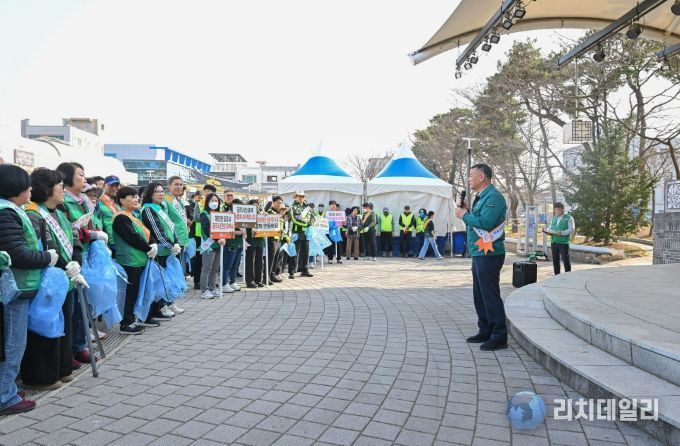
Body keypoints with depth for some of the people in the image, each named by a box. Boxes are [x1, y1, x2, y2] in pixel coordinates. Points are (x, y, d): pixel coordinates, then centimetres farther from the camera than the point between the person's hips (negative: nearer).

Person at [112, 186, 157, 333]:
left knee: (138, 290, 15)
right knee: (131, 291, -3)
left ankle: (139, 318, 25)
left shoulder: (133, 216, 17)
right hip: (130, 261, -9)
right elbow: (132, 238, -20)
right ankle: (126, 323, 6)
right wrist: (149, 249, -12)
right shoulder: (121, 218, -13)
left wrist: (152, 245, 1)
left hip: (140, 259, 9)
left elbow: (145, 233, 18)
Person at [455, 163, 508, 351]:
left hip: (489, 255, -10)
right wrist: (467, 211, 6)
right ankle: (485, 332, 26)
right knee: (480, 295, 15)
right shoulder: (482, 197, 18)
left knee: (490, 295, -5)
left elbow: (485, 223, -26)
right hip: (479, 253, 10)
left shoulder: (493, 197, -14)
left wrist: (464, 215, -13)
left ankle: (499, 337, 4)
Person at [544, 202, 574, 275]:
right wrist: (547, 231, -2)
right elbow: (550, 227, 21)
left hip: (563, 242, -5)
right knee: (555, 260, 7)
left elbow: (571, 230, -9)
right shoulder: (553, 218, 17)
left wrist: (562, 233, -22)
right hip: (554, 242, 5)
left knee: (566, 260, -3)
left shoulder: (569, 218, -1)